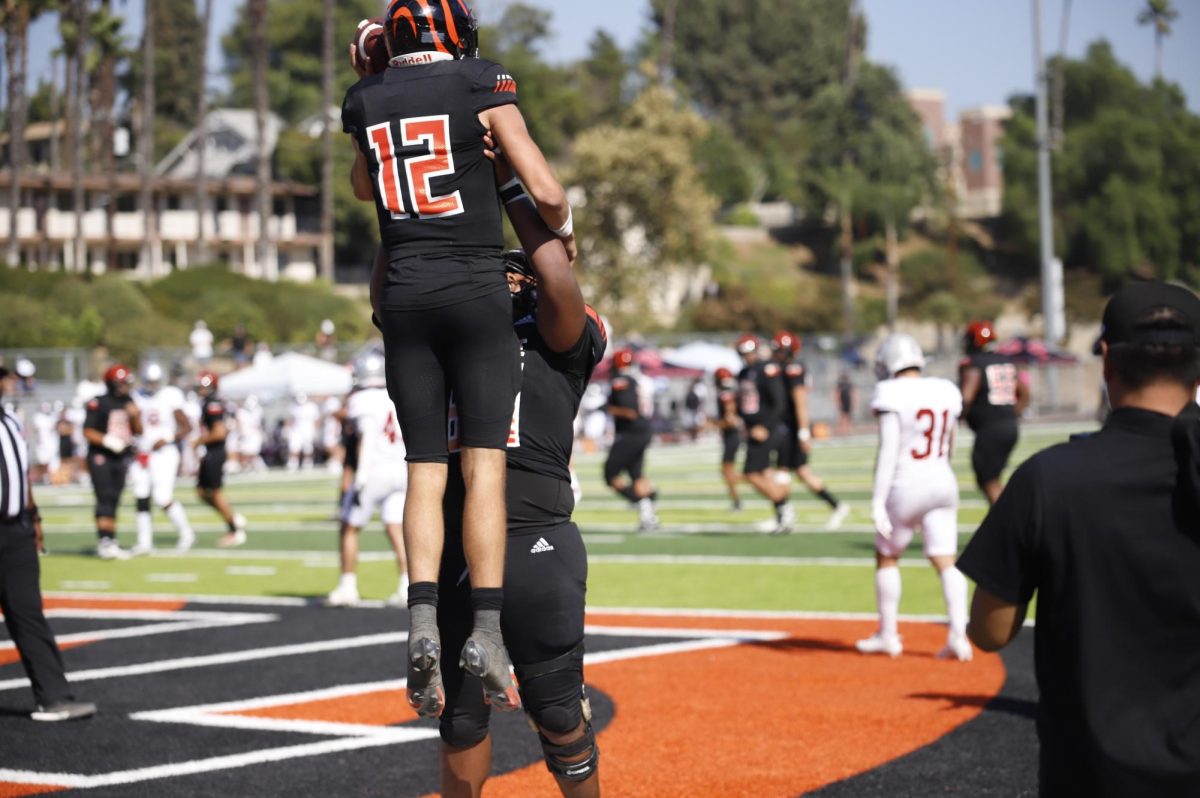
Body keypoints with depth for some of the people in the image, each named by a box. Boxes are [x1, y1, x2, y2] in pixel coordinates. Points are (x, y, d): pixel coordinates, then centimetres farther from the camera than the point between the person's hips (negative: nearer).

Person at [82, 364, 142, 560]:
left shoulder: (128, 403, 9)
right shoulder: (99, 404, -10)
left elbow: (138, 431, 12)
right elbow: (88, 431, -12)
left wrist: (135, 416, -6)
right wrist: (107, 440, -24)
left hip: (121, 457, 6)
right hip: (100, 456, -6)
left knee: (113, 500, 9)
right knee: (105, 498, -12)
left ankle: (109, 542, 14)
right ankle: (104, 541, -14)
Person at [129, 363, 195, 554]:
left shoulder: (170, 397, -7)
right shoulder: (137, 397, 5)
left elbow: (186, 427, -4)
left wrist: (167, 440, -15)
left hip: (164, 453, -5)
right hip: (143, 453, 5)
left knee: (163, 498, -11)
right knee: (141, 498, 4)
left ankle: (185, 532, 9)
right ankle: (144, 542, 11)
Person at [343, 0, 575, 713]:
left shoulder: (367, 100, 9)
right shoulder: (482, 84, -2)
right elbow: (545, 191, -6)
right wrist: (565, 228, 15)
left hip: (404, 298, 3)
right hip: (477, 289, -3)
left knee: (425, 472, 6)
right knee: (485, 466, -2)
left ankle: (423, 619, -11)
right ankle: (489, 629, -10)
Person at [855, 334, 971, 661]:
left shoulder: (891, 395, -12)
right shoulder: (946, 391, 6)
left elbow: (888, 451, -18)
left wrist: (877, 502, -18)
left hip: (906, 486, -5)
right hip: (943, 482, 5)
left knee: (887, 557, 14)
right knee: (946, 561, 4)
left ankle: (887, 635, 20)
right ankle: (959, 636, -6)